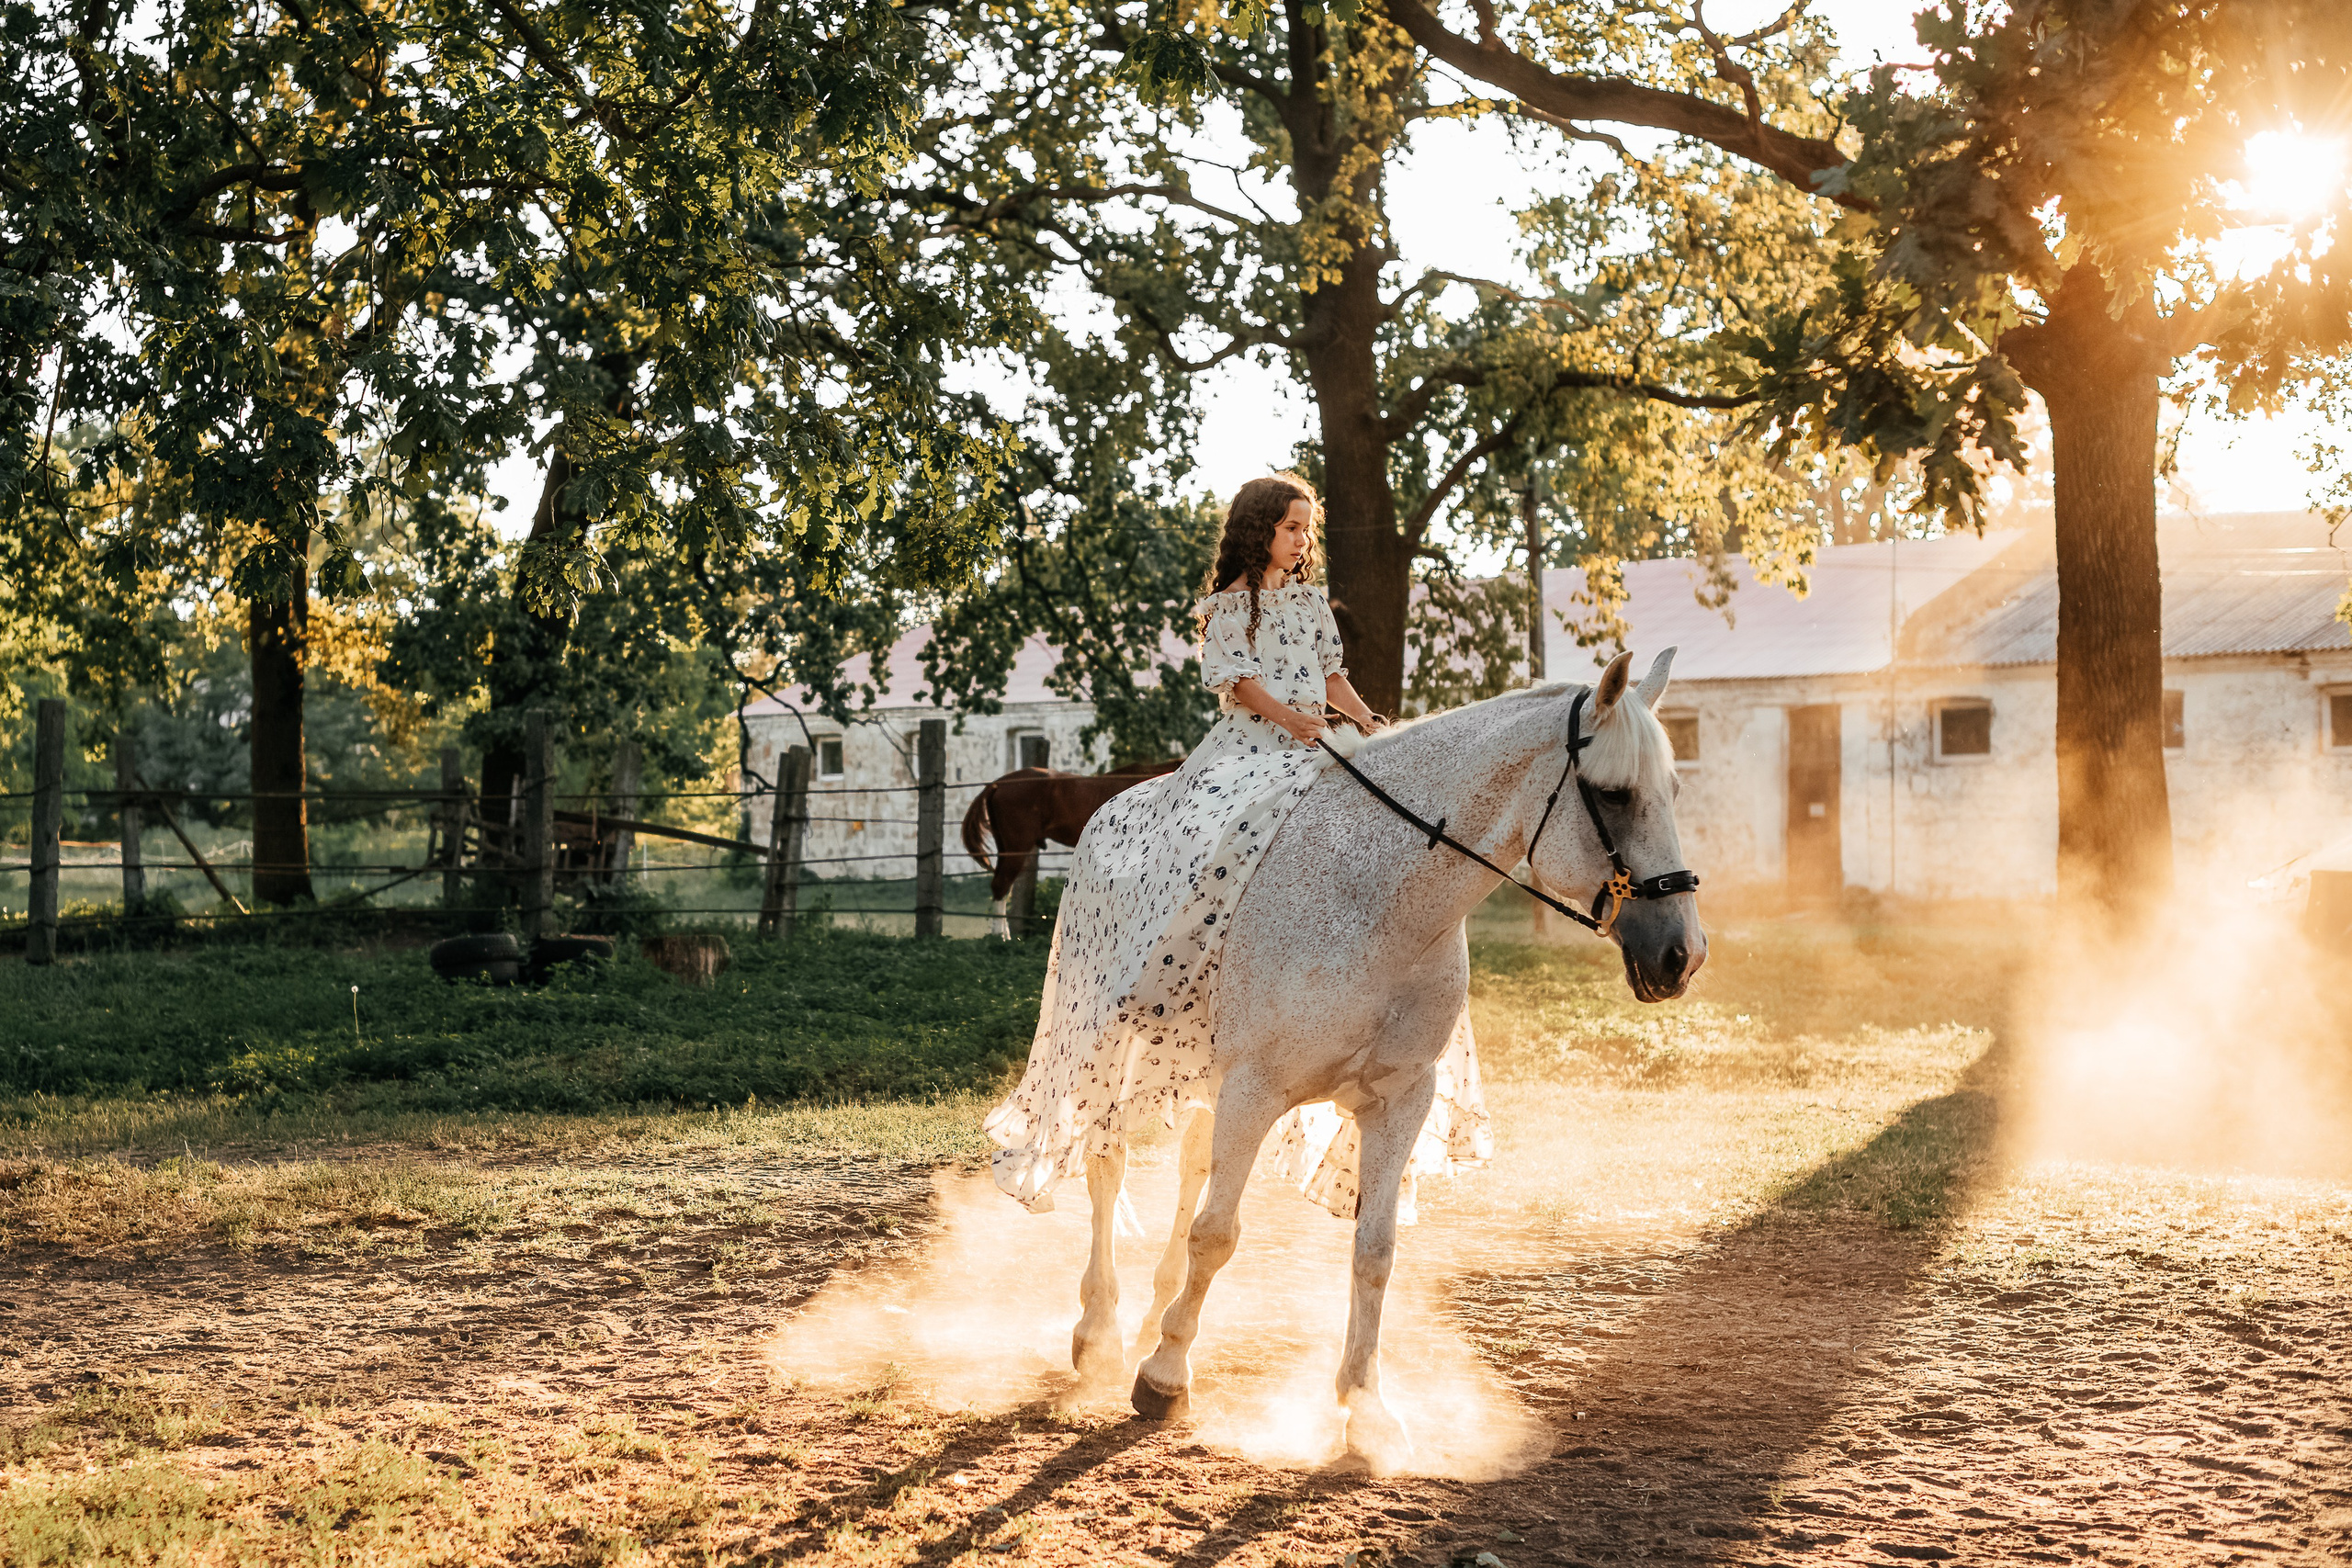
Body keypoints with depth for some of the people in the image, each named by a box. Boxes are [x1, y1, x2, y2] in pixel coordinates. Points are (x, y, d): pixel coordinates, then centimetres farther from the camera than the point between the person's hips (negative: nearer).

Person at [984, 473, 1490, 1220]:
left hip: (1313, 754, 4)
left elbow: (1332, 674, 15)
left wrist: (1370, 721, -3)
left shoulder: (1312, 600, 20)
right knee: (1201, 839, -30)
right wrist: (1290, 717, -24)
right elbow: (1236, 679, -8)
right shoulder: (1227, 605, 5)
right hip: (1244, 750, -4)